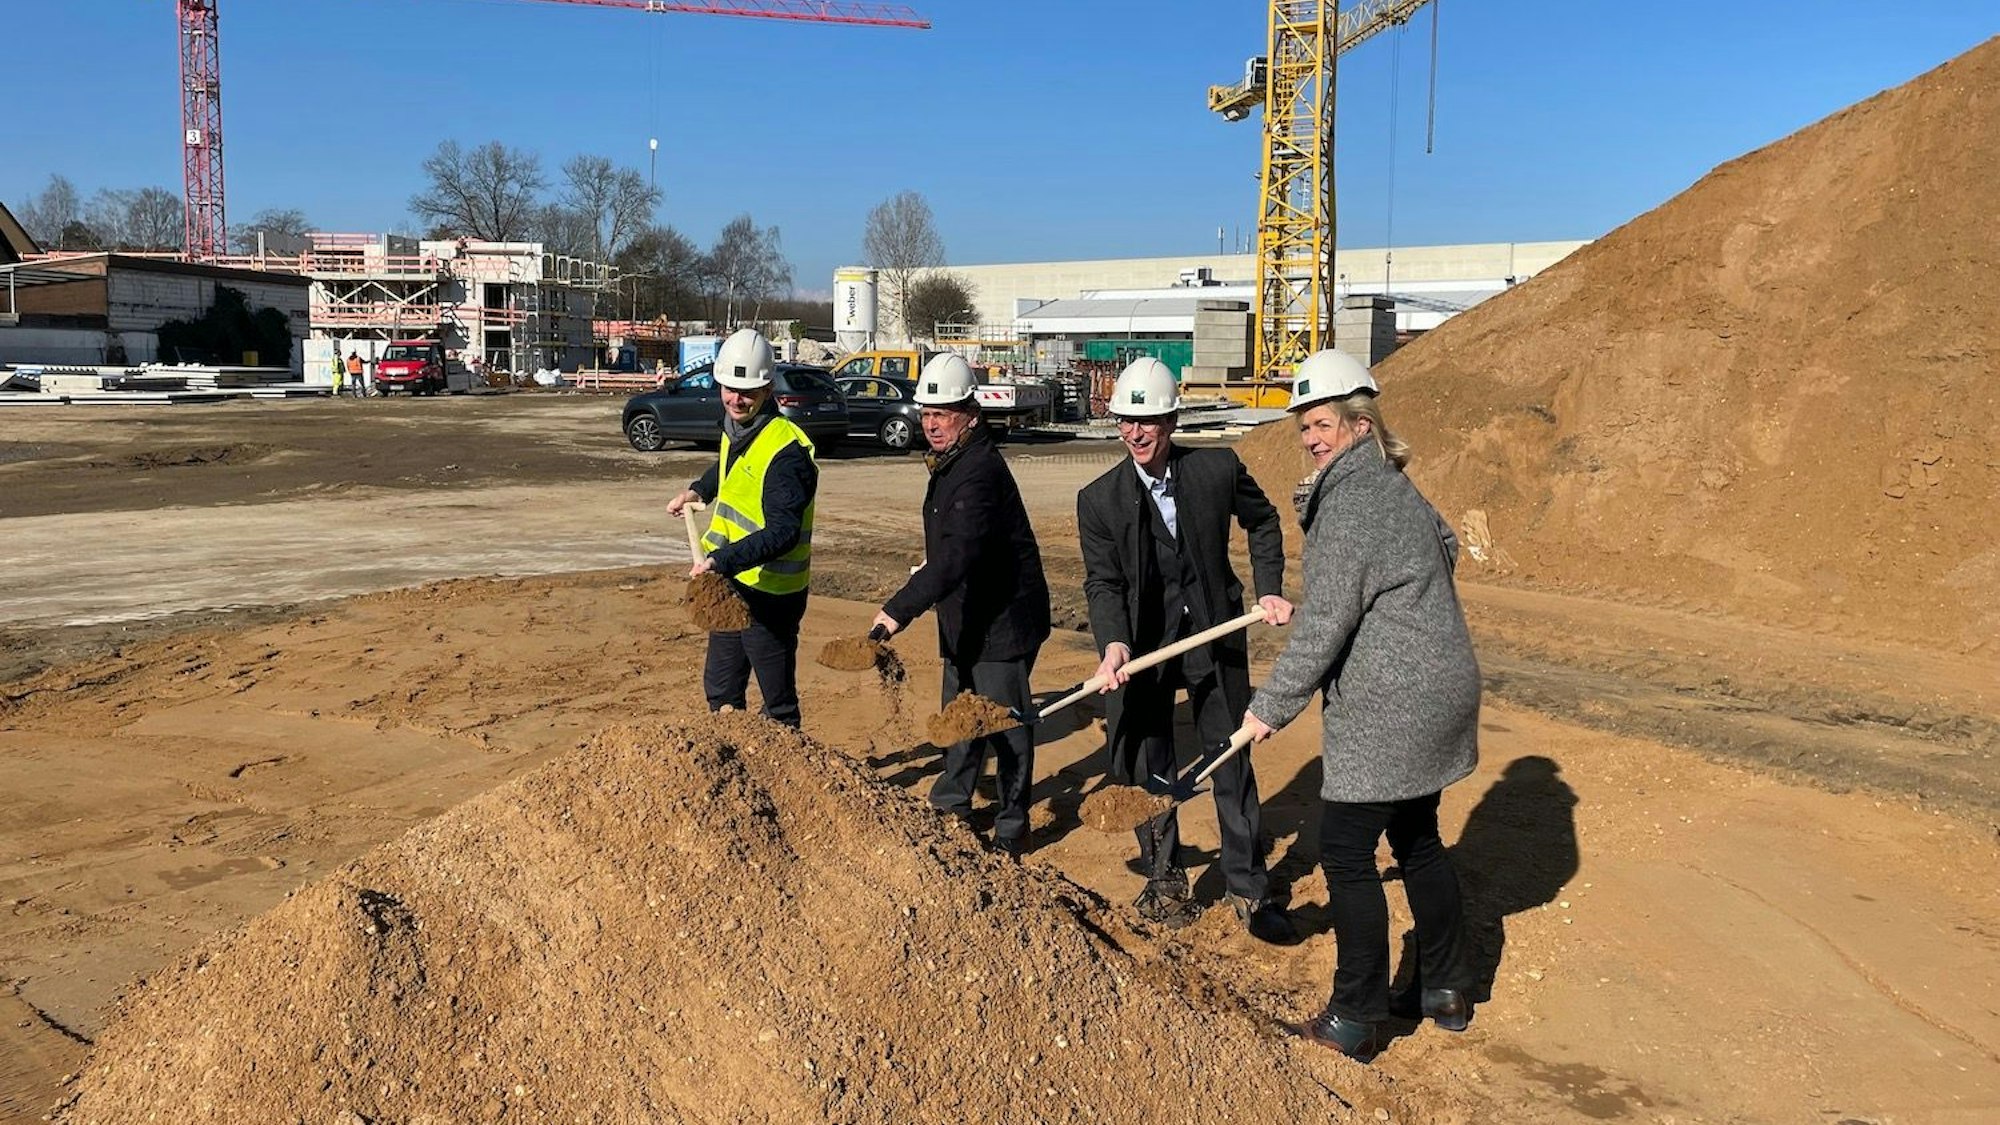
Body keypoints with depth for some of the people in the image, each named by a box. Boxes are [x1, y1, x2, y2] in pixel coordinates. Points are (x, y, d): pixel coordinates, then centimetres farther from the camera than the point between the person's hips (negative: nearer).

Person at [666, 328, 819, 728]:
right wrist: (699, 490, 20)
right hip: (730, 582, 10)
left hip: (770, 593, -9)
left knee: (778, 701, 2)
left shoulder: (785, 450, -24)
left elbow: (783, 532, -32)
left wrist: (722, 560, -40)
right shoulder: (736, 427, 6)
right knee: (721, 690, 22)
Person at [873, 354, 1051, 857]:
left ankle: (1011, 831, 13)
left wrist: (899, 609, -43)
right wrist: (930, 565, 33)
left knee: (1003, 720, 0)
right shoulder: (950, 462, 8)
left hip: (1002, 620, -10)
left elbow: (958, 556, -38)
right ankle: (951, 805, 37)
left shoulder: (979, 472, -26)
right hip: (968, 617, 10)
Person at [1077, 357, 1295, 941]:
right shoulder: (1098, 499, -9)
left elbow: (1262, 522, 10)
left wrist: (1269, 589, 0)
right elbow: (1102, 582, -11)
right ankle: (1165, 881, 25)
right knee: (1145, 767, 6)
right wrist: (1114, 643, -27)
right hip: (1143, 644, 0)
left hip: (1215, 637, 0)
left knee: (1232, 762, 7)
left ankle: (1249, 889, 20)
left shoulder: (1219, 468, -8)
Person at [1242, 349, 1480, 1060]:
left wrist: (1271, 706, -15)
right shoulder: (1397, 487, 11)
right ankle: (1445, 991, 32)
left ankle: (1354, 1018, 8)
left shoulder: (1348, 500, -19)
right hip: (1438, 695, 10)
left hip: (1385, 712, -10)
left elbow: (1325, 622, -21)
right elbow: (1445, 548, 31)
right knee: (1417, 839, 20)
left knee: (1347, 852, 0)